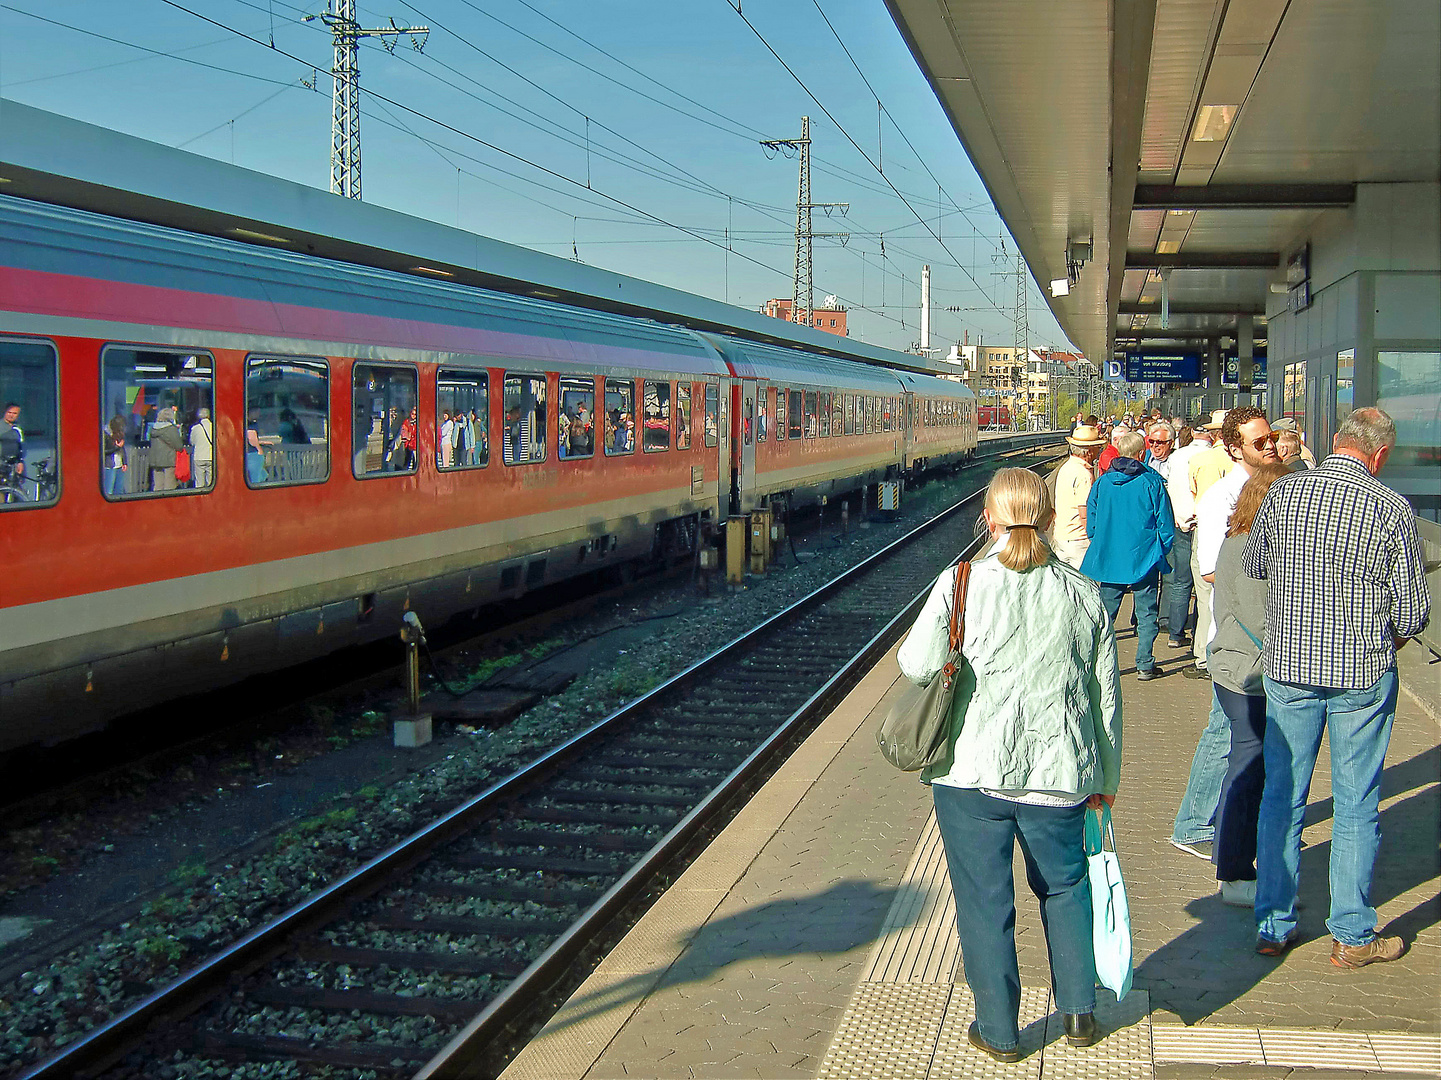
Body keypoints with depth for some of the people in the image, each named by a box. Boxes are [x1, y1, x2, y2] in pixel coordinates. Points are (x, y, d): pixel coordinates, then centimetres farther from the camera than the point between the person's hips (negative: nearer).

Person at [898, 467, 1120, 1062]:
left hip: (973, 770, -2)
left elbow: (917, 665, -12)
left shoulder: (960, 584, -9)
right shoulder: (1084, 595, 0)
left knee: (984, 898, 10)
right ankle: (1079, 1011, 29)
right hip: (1059, 770, 3)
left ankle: (998, 1030, 19)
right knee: (1066, 885, 24)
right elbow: (1106, 694, 6)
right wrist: (1106, 776, 18)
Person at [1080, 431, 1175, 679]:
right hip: (1144, 559, -3)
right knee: (1146, 614, 7)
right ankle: (1144, 664, 8)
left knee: (1105, 613, 10)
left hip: (1108, 559, 3)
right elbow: (1165, 524, -5)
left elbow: (1091, 524, 6)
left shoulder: (1102, 482, 0)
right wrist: (1163, 551, 9)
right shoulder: (1151, 482, -9)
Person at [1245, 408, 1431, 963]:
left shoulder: (1284, 491, -5)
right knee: (1356, 806, 8)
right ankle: (1352, 935, 17)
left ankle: (1274, 926, 18)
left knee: (1282, 797, 12)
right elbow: (1414, 609, -5)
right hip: (1364, 674, -2)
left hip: (1288, 664, 2)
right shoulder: (1391, 508, -11)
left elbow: (1252, 563, 10)